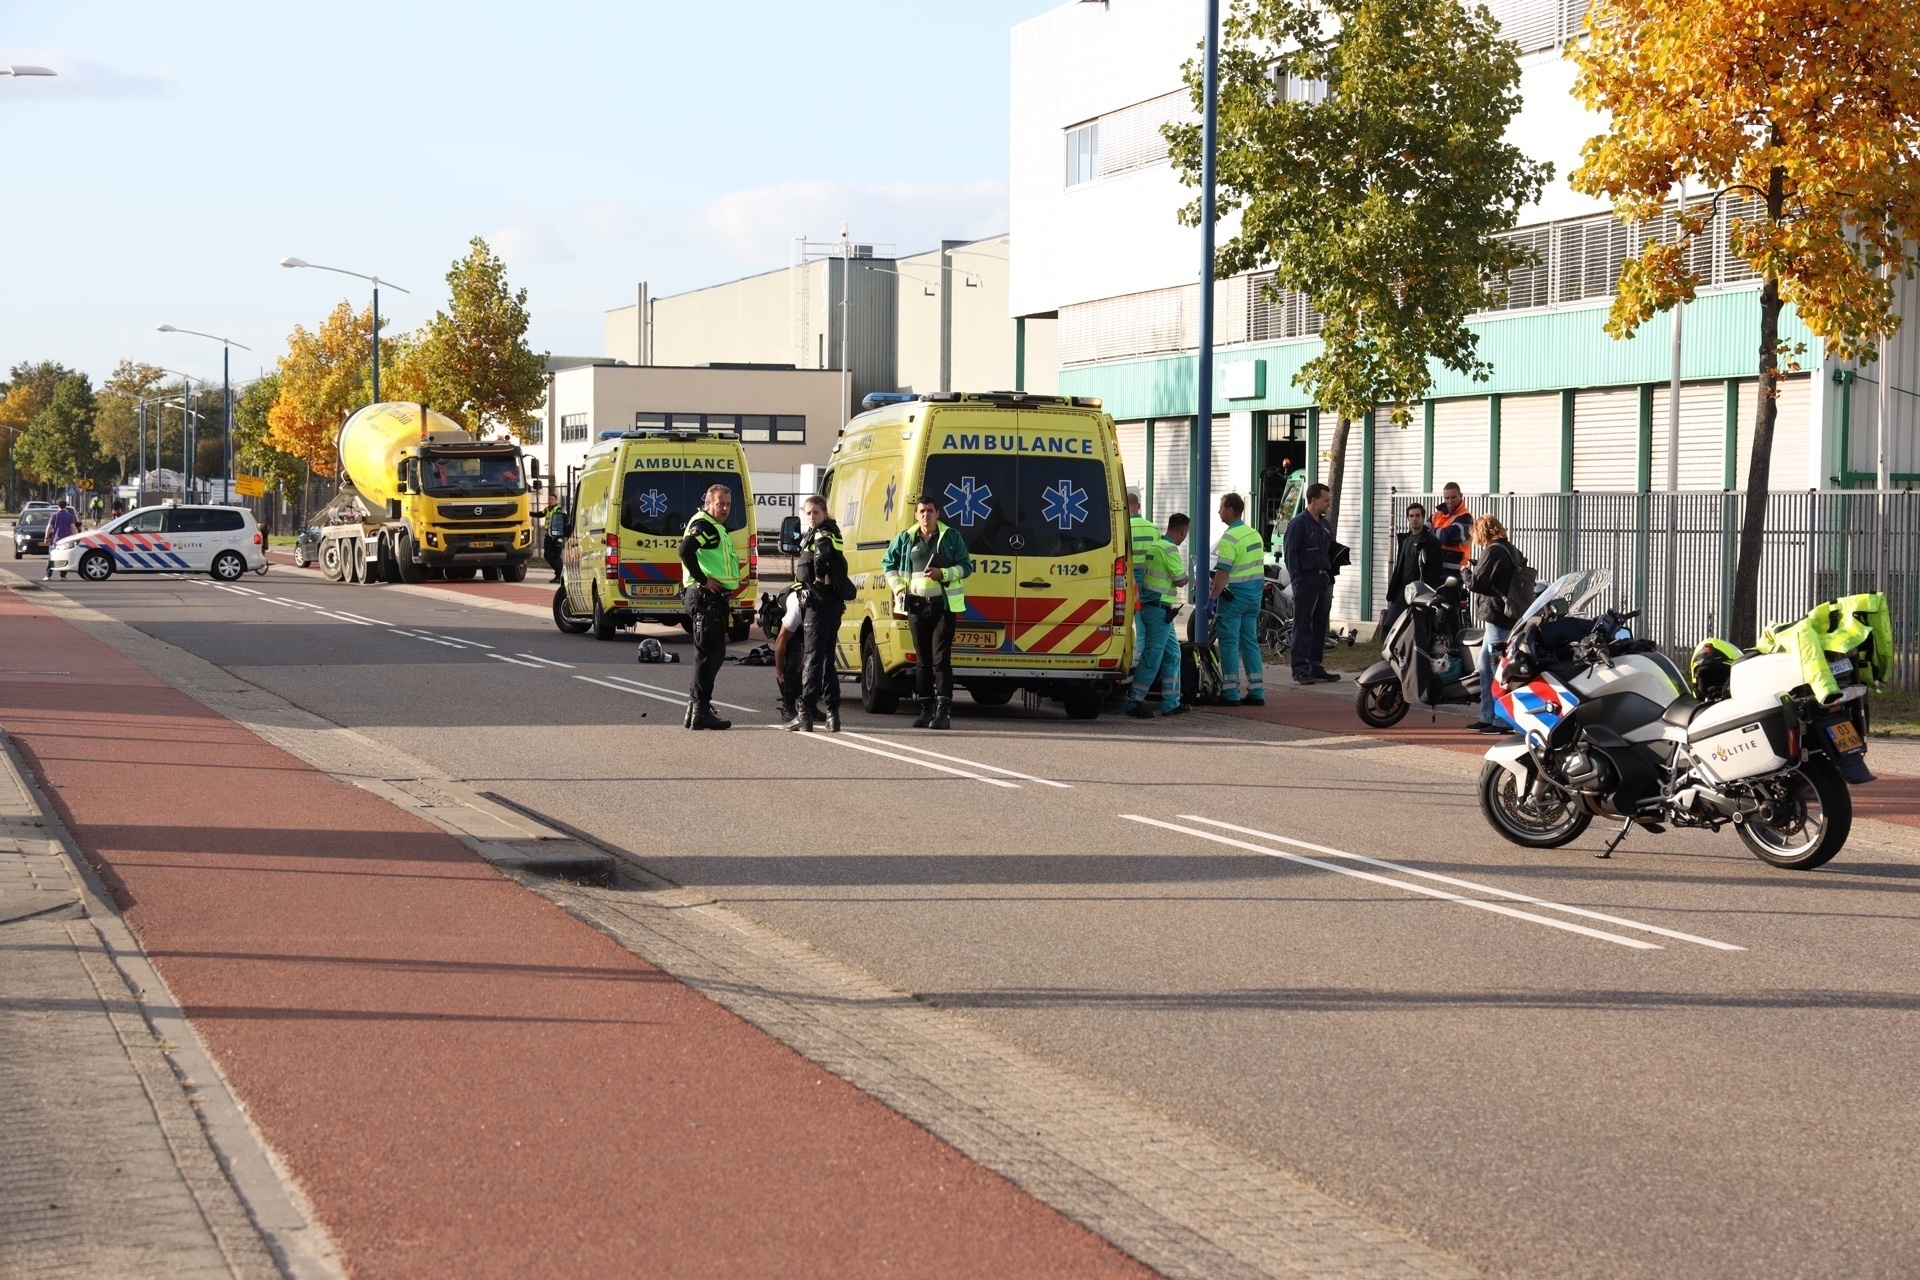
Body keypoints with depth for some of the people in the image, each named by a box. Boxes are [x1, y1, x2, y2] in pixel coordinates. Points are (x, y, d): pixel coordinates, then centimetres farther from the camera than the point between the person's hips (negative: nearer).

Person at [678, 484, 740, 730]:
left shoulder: (717, 528, 23)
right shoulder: (703, 525, -10)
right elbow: (686, 550, -27)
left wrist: (727, 589, 17)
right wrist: (703, 580, -23)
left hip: (715, 598, 11)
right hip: (705, 597, -11)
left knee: (715, 653, 16)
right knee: (708, 653, -10)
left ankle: (696, 703, 23)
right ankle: (700, 711, -9)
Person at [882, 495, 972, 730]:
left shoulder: (952, 537, 4)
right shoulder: (904, 539, 10)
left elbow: (966, 566, 4)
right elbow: (888, 563, 20)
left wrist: (943, 573, -13)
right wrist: (898, 588, 5)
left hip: (944, 604, -3)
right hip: (916, 603, 3)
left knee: (941, 658, -9)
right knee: (922, 660, 7)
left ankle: (943, 711, -10)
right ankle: (926, 709, 12)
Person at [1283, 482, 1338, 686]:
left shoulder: (1324, 524, 16)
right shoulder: (1298, 523, -8)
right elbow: (1291, 553, -12)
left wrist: (1330, 574, 9)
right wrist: (1296, 579, -17)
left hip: (1324, 580, 8)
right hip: (1306, 579, -8)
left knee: (1321, 625, 10)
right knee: (1303, 627, -6)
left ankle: (1316, 667, 17)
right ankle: (1301, 671, -6)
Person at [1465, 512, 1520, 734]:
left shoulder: (1493, 551, -13)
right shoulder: (1510, 549, 16)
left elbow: (1476, 583, -15)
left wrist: (1466, 572, 5)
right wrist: (1478, 568, 15)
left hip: (1496, 616, -10)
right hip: (1509, 615, 10)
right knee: (1485, 666, 17)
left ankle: (1501, 720, -6)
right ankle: (1488, 717, 20)